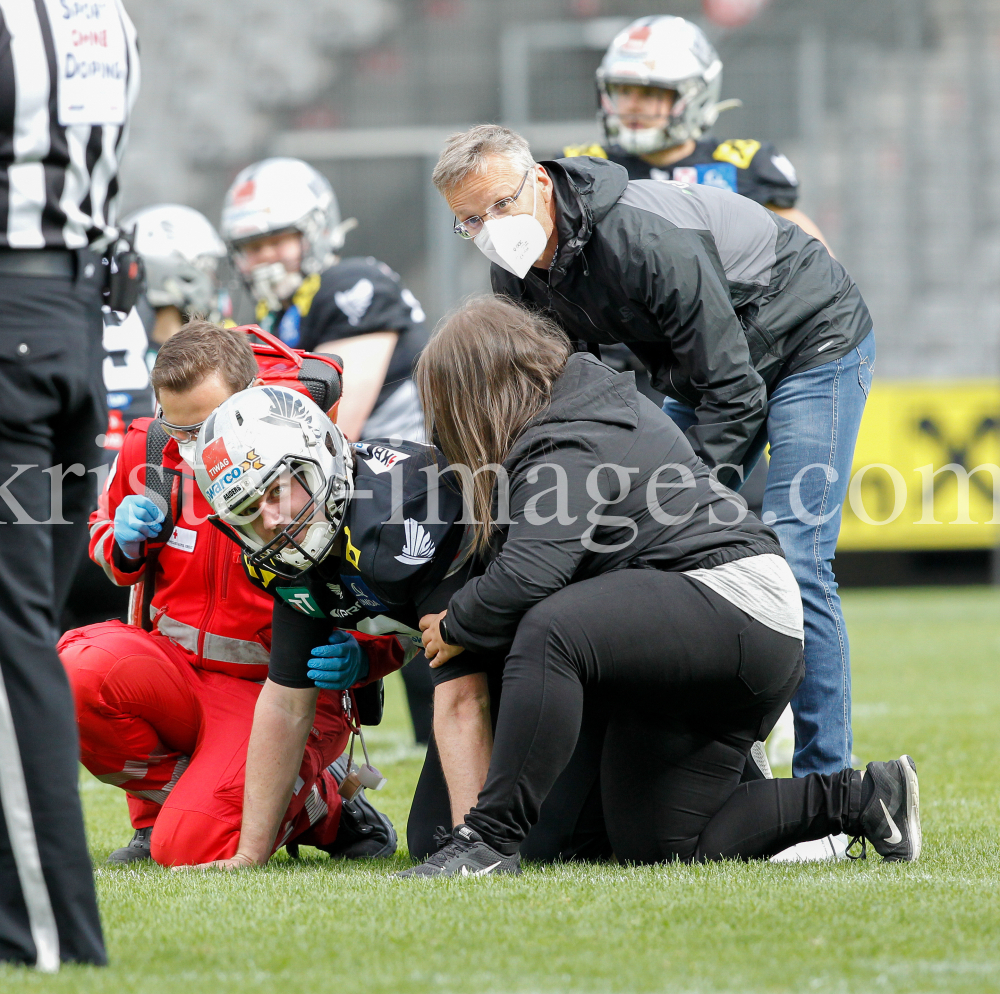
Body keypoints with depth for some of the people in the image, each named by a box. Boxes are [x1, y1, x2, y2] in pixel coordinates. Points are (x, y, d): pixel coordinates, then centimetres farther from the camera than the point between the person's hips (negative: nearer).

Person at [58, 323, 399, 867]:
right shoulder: (151, 449, -4)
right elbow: (104, 535, 19)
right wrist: (124, 545, -6)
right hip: (173, 668, 5)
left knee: (192, 844, -26)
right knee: (77, 674, -28)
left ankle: (320, 803, 6)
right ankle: (164, 802, -2)